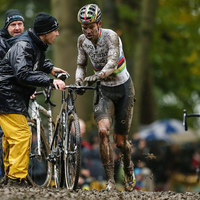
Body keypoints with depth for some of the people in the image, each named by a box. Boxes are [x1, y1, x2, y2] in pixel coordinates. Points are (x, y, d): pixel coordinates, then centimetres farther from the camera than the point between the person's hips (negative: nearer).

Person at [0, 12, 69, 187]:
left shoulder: (37, 45, 10)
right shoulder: (23, 46, -21)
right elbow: (23, 75, -34)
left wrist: (50, 68, 18)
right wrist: (50, 81, -38)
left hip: (16, 97, 11)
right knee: (21, 135, -16)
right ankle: (16, 180, -17)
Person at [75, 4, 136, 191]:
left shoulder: (110, 36, -23)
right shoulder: (82, 40, -6)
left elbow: (112, 63, -36)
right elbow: (81, 65, 7)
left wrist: (97, 76, -54)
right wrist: (78, 80, -15)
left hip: (123, 88, -3)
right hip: (103, 90, 3)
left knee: (120, 141, 3)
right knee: (103, 130, -23)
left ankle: (128, 166, 38)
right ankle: (110, 181, -19)